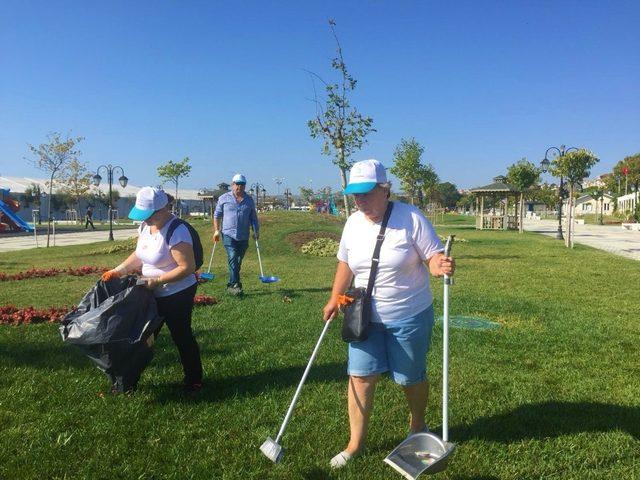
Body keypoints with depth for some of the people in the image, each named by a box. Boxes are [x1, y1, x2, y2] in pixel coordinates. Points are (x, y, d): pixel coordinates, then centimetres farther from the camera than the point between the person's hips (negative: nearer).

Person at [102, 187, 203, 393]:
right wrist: (117, 271, 3)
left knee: (181, 336, 5)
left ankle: (194, 380, 23)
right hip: (153, 294, 8)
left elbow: (187, 268, -26)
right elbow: (139, 255, 15)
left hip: (177, 294, -8)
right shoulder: (145, 226, 2)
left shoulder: (176, 232, -25)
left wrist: (157, 280, -26)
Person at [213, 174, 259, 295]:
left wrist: (256, 231, 6)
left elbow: (253, 217, 16)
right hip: (229, 235, -3)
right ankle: (235, 284, -18)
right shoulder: (224, 198, 4)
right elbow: (217, 215, 6)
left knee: (238, 262, 8)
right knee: (233, 259, -17)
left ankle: (231, 285, 20)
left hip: (244, 237, 3)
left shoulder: (249, 200, 11)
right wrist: (216, 230, -2)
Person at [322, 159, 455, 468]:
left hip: (409, 317, -4)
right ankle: (356, 444, 19)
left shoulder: (411, 218, -15)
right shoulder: (353, 223, 1)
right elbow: (345, 263, 13)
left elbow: (433, 256, -14)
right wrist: (334, 299, 10)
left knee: (411, 378, 13)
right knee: (360, 376, 2)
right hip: (365, 317, 4)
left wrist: (440, 266, -37)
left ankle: (417, 427, 41)